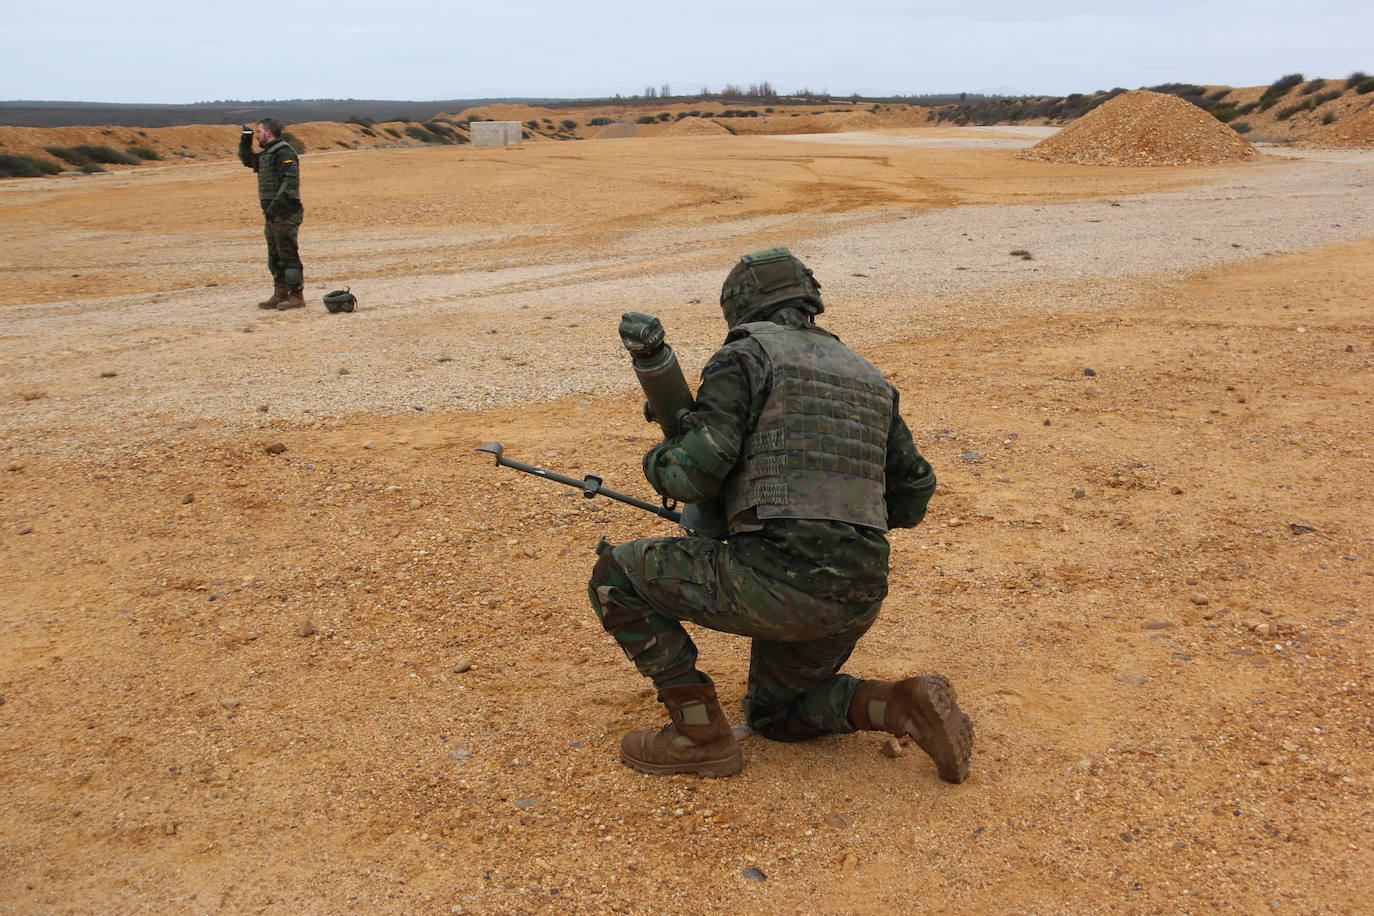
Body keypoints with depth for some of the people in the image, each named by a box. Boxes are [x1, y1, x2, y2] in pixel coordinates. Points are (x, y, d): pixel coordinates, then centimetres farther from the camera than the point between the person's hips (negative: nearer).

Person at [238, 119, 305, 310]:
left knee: (288, 255, -7)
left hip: (285, 213, -10)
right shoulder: (266, 154, 18)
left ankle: (296, 296, -3)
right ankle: (280, 294, 18)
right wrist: (245, 141, 18)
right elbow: (247, 160, 35)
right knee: (275, 257, 12)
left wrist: (275, 205, -27)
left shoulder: (284, 153, -13)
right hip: (272, 214, 10)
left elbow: (290, 181, -23)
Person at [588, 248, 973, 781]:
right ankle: (901, 706, 7)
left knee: (616, 576, 9)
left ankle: (702, 736, 8)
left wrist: (657, 462, 13)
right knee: (774, 713, 30)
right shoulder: (867, 377, 21)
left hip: (780, 581, -7)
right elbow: (912, 497, 25)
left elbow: (695, 472, -10)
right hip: (857, 600, 8)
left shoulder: (746, 356, 1)